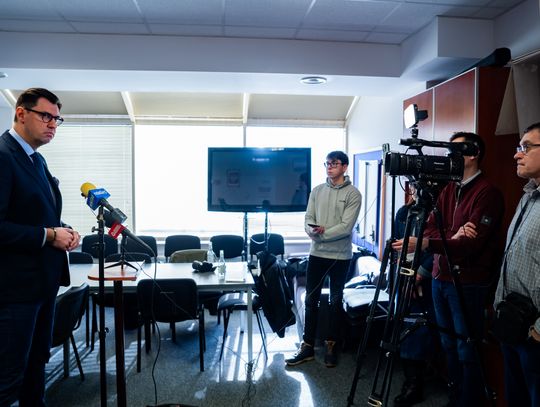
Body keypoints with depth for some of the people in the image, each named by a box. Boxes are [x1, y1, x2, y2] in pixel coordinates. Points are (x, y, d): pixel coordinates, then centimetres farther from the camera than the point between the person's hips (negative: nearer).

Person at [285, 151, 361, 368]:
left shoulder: (353, 194, -6)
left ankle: (331, 346, 24)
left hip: (339, 256, -4)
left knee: (335, 302, 9)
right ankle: (307, 346, 18)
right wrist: (313, 230, -17)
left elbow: (346, 227, -15)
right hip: (316, 253, 4)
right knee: (311, 300, 7)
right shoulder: (317, 191, 8)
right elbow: (308, 219, 4)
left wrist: (322, 234, -17)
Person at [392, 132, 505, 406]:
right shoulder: (447, 189, 12)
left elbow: (472, 243, -20)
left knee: (466, 351, 2)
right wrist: (450, 236, -17)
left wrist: (425, 244, -30)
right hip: (441, 276, 7)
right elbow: (430, 227, 5)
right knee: (449, 345, 14)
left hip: (468, 282, -6)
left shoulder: (488, 193, -10)